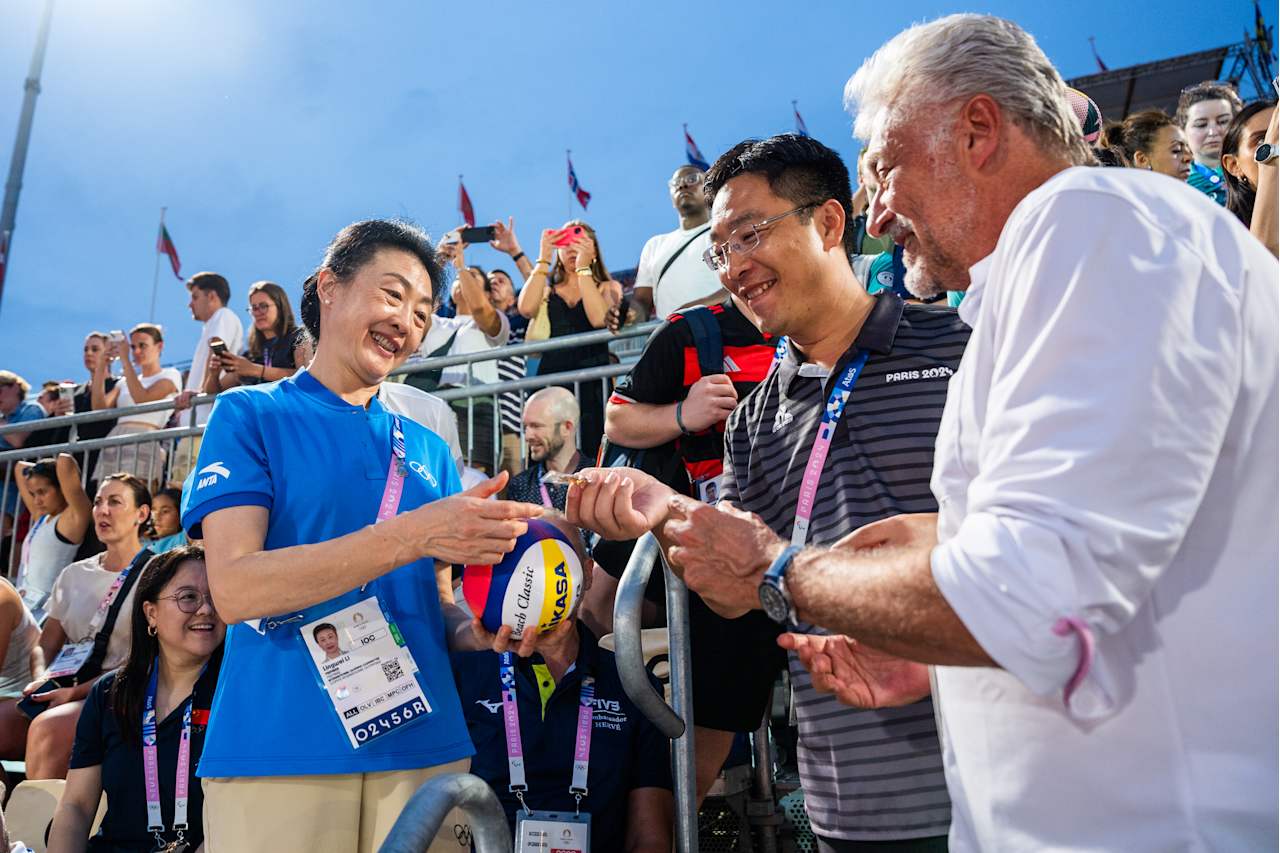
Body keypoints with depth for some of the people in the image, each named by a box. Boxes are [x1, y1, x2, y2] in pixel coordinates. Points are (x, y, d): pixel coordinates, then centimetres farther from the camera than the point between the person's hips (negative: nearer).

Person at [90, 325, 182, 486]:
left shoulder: (170, 375, 9)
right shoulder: (125, 381, 25)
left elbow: (142, 398, -8)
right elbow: (99, 407, 10)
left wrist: (125, 360, -5)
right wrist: (102, 365, 8)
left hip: (144, 444, -5)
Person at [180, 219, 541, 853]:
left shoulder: (428, 449, 12)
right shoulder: (249, 415, 0)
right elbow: (234, 588, -14)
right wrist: (414, 534, -23)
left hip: (423, 746, 4)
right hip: (276, 753, -4)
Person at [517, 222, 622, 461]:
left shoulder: (608, 287, 14)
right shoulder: (546, 288, 17)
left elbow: (599, 319, -8)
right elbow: (526, 308, -6)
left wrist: (583, 267, -6)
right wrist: (543, 259, -2)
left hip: (593, 383, -1)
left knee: (592, 455, -7)